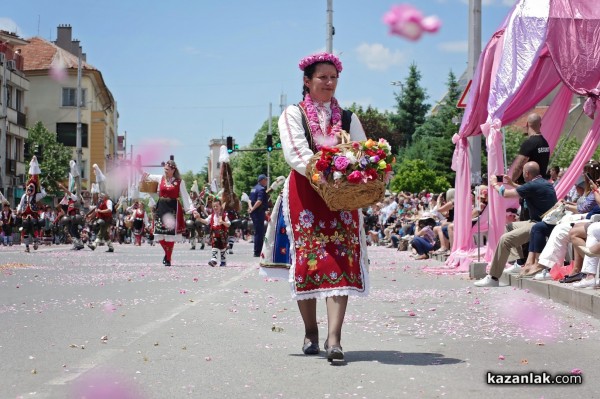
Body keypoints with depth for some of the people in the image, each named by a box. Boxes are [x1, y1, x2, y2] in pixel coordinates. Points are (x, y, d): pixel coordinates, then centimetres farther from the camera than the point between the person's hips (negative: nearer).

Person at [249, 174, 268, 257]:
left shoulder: (254, 188, 17)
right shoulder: (261, 189, -13)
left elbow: (250, 200, 16)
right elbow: (259, 201, -24)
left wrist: (251, 208, 1)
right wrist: (252, 209, -19)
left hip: (254, 212, 10)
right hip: (259, 212, -10)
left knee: (258, 232, 16)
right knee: (259, 232, -6)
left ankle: (257, 251, 21)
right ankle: (257, 252, -6)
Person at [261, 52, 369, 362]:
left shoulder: (348, 119, 15)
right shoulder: (293, 115, 5)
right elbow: (296, 153, -10)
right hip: (305, 194, -2)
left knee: (340, 263, -11)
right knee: (307, 261, -1)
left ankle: (334, 338, -18)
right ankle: (310, 333, 15)